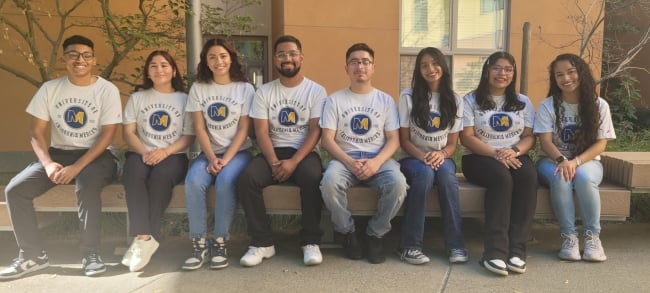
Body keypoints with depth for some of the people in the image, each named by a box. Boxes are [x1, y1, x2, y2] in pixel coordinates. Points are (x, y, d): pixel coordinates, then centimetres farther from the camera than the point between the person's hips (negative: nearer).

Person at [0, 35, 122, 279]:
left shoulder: (107, 90, -7)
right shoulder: (50, 89, 3)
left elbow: (107, 134, -13)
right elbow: (37, 132, 2)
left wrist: (77, 167, -22)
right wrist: (48, 163, -16)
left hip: (96, 155, -4)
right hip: (59, 153, 4)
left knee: (86, 186, -36)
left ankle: (91, 254, -22)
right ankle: (33, 255, -4)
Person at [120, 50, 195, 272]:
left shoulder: (184, 99, 10)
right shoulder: (137, 98, 16)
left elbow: (189, 136, 1)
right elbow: (128, 132, 6)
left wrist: (166, 151, -17)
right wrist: (144, 152, -14)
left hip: (173, 155, -1)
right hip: (141, 153, 2)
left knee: (160, 177, -36)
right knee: (133, 175, -33)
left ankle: (145, 238, -32)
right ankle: (144, 237, -38)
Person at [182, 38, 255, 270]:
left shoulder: (245, 88, 1)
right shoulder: (198, 89, 7)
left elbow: (244, 130, -5)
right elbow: (199, 128, 1)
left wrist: (226, 159, -16)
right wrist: (211, 158, -13)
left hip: (238, 152, -2)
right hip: (209, 153, 2)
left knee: (225, 181, -33)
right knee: (193, 182, -28)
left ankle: (220, 242, -20)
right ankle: (199, 243, -18)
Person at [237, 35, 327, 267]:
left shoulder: (316, 90, 3)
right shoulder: (264, 92, 8)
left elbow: (315, 131, -7)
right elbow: (261, 132, 0)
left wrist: (294, 162, -20)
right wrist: (273, 162, -17)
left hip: (304, 152, -2)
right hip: (273, 152, 2)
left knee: (312, 178, -35)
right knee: (247, 178, -27)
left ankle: (311, 242, -18)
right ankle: (263, 242, -14)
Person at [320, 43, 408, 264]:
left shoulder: (386, 100, 10)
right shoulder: (335, 100, 6)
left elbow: (393, 140, 4)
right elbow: (327, 140, -1)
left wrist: (376, 161, -17)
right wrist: (349, 162, -18)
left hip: (378, 159, 1)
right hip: (344, 158, -1)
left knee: (398, 183, -31)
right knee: (330, 181, -34)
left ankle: (375, 234, -6)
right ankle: (349, 233, -7)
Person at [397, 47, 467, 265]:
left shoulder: (454, 100, 5)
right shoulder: (408, 96, -2)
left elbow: (453, 142, 4)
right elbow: (404, 140, -4)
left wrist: (441, 154, -19)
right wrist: (422, 156, -22)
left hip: (441, 157, 2)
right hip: (412, 158, -2)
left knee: (446, 173, -33)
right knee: (425, 173, -35)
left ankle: (456, 244, -26)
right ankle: (410, 245, -30)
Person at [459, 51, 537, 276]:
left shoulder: (523, 102, 16)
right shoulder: (471, 100, 4)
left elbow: (529, 137, 8)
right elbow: (467, 138, -5)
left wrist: (515, 151, -15)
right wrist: (495, 153, -19)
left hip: (515, 156, 3)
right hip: (479, 157, -3)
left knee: (529, 176, -32)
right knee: (502, 177, -36)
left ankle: (517, 249, -31)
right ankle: (495, 251, -36)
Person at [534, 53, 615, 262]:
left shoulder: (599, 105, -1)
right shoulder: (547, 106, -3)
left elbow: (601, 144, -6)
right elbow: (545, 141, -10)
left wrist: (576, 162, -23)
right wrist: (561, 160, -30)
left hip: (587, 161, 1)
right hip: (553, 161, 0)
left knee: (583, 177, -34)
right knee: (560, 179, -35)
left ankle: (592, 235, -21)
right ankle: (569, 236, -24)